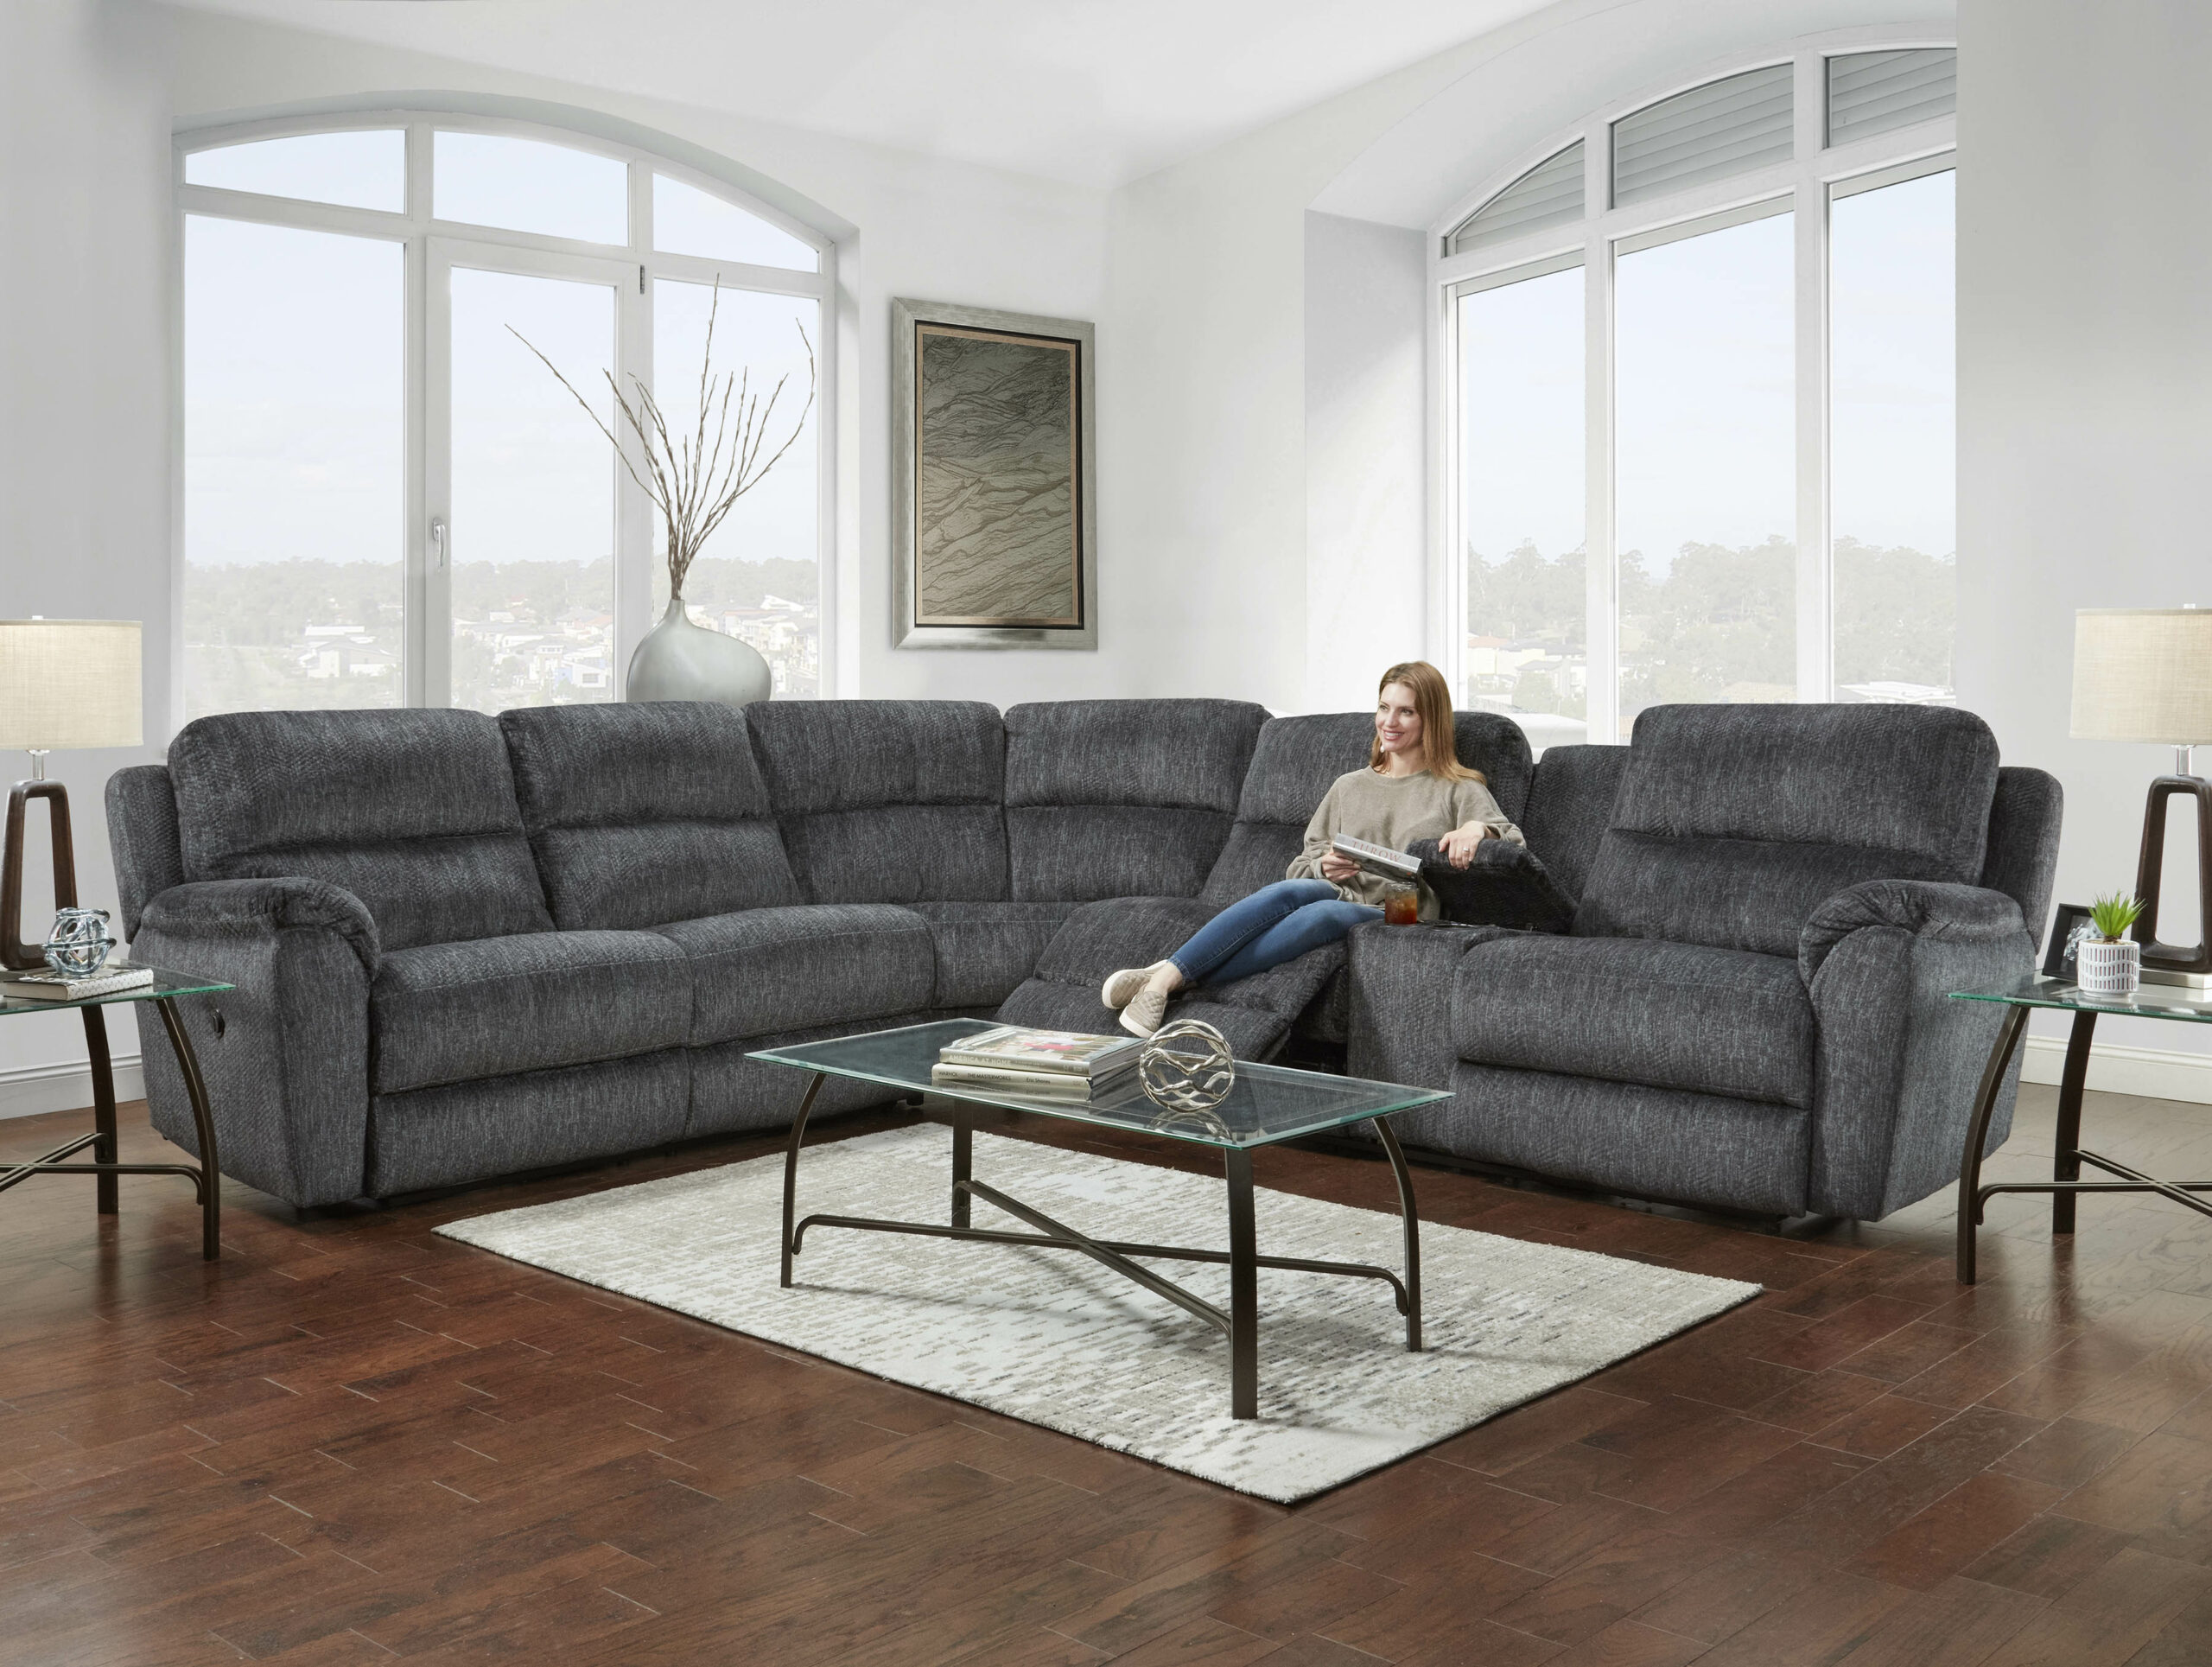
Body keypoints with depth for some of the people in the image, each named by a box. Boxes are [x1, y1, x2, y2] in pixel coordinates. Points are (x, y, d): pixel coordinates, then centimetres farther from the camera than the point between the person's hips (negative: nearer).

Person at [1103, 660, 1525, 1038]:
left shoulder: (1458, 789, 14)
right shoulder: (1348, 787, 24)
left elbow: (1514, 843, 1)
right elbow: (1302, 866, 20)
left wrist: (1477, 828, -21)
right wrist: (1325, 868, -5)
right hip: (1338, 894, 3)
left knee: (1323, 914, -37)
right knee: (1290, 891, -34)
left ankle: (1176, 980, -43)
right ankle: (1162, 976, -44)